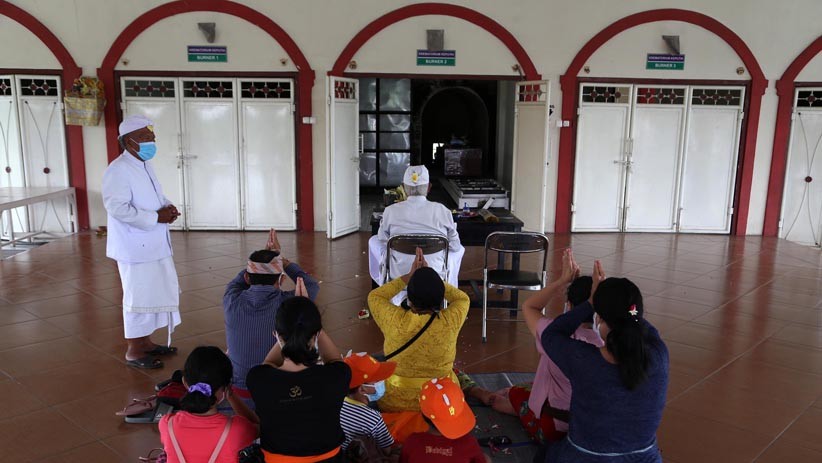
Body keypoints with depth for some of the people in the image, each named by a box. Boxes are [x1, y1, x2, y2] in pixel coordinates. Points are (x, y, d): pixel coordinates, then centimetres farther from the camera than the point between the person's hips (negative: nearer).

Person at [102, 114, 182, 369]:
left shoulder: (145, 165, 13)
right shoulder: (118, 169, -17)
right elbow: (117, 207, -26)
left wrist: (168, 207, 0)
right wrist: (156, 217, -23)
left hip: (155, 245, 9)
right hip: (135, 247, -9)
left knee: (156, 293, 16)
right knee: (138, 297, 0)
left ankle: (146, 341, 31)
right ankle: (133, 351, 13)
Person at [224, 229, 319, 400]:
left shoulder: (232, 301, -14)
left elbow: (237, 282, 12)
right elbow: (312, 285, 5)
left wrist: (262, 256, 8)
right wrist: (281, 259, 7)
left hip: (239, 393, 2)